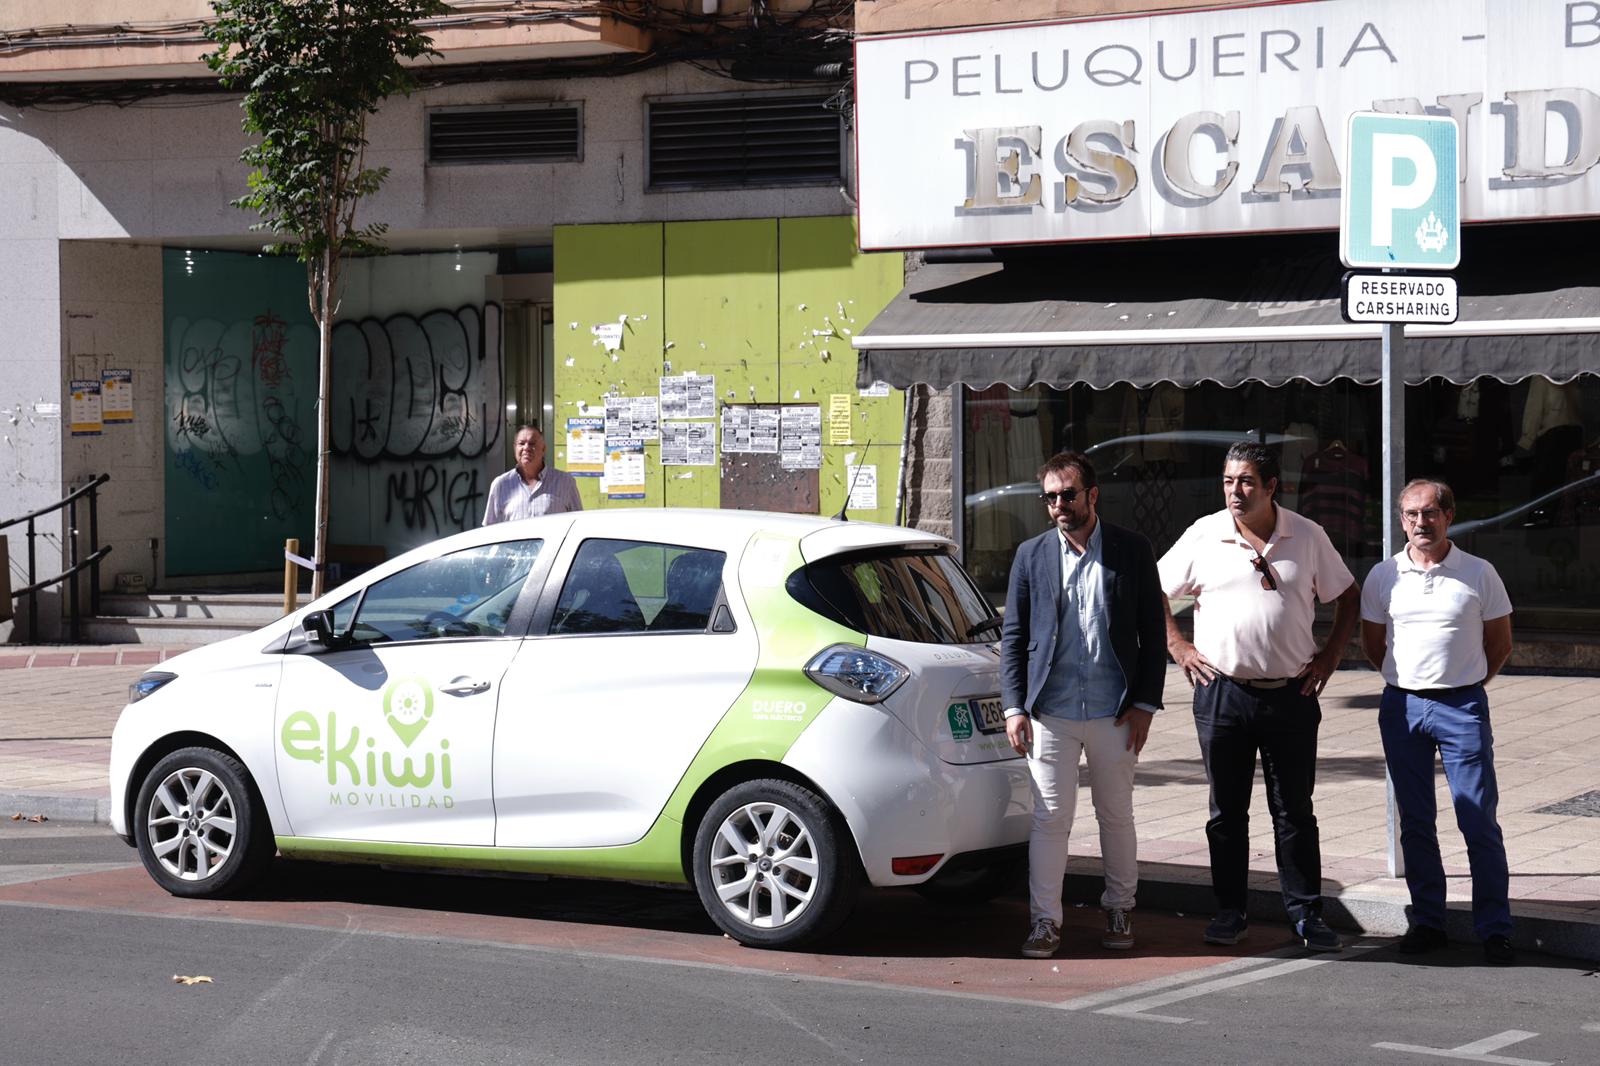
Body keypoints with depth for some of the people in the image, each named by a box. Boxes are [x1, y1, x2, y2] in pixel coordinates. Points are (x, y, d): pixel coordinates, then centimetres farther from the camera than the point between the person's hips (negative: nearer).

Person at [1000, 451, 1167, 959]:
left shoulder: (1132, 550, 2)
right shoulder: (1032, 555, 5)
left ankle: (1118, 910, 25)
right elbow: (1013, 637, 7)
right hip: (1050, 712, 0)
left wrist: (1145, 704, -3)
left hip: (1114, 711, 0)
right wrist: (1014, 708, -1)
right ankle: (1045, 920, 5)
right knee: (1051, 818, -1)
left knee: (1116, 816, 10)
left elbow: (1152, 632, 3)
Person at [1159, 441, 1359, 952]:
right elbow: (1155, 591, 10)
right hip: (1222, 694, 0)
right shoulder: (1203, 536, 1)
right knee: (1227, 811, 7)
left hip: (1291, 694, 0)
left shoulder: (1308, 537, 3)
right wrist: (1177, 646, 1)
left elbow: (1347, 597, 13)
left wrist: (1330, 655, 3)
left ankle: (1306, 913, 10)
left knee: (1295, 811, 4)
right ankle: (1230, 911, 16)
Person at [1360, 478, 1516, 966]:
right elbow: (1372, 642, 16)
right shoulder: (1383, 576, 4)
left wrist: (1465, 684, 10)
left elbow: (1499, 642, 10)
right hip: (1401, 706, 2)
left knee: (1480, 821, -4)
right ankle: (1427, 921, 16)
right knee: (1415, 821, 7)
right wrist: (1409, 682, 13)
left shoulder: (1479, 574, 0)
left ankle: (1494, 929, 0)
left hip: (1462, 707, -2)